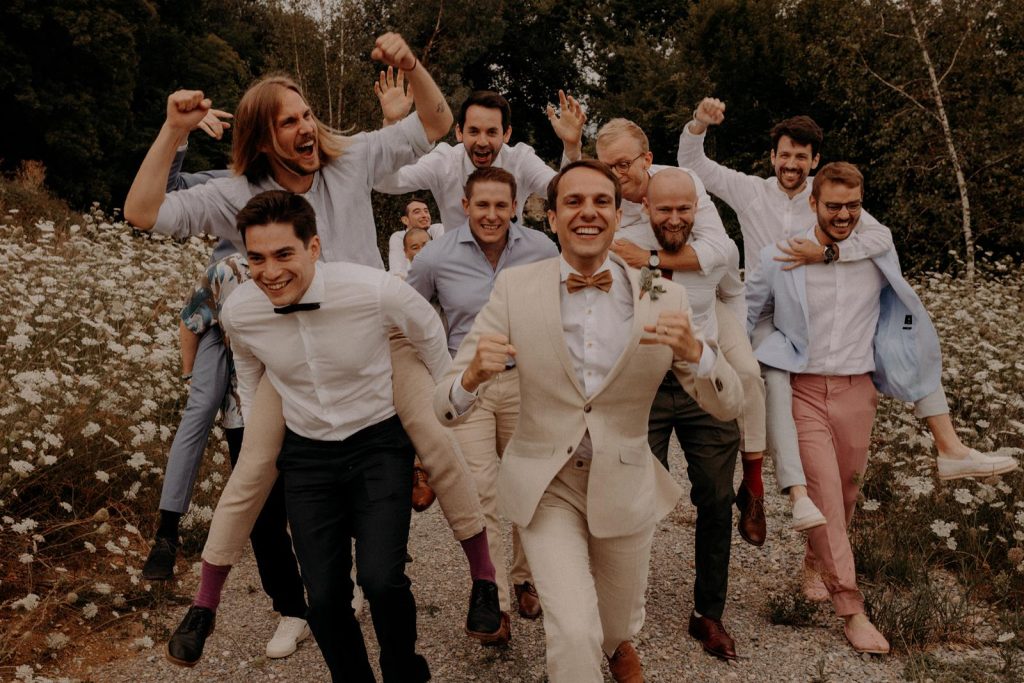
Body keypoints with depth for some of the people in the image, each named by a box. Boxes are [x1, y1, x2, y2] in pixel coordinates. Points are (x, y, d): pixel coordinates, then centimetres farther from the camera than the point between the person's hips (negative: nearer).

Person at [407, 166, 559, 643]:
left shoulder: (542, 250, -4)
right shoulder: (436, 256, -7)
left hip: (526, 381, 2)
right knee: (481, 494, -3)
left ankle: (525, 577, 34)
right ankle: (495, 602, 11)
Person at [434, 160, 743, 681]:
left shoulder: (662, 298, -10)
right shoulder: (514, 288, -12)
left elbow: (727, 406, -10)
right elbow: (446, 408, -12)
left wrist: (693, 351, -31)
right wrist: (474, 374, -36)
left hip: (625, 487, 2)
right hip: (545, 487, -1)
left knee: (617, 623, 23)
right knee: (574, 636, -14)